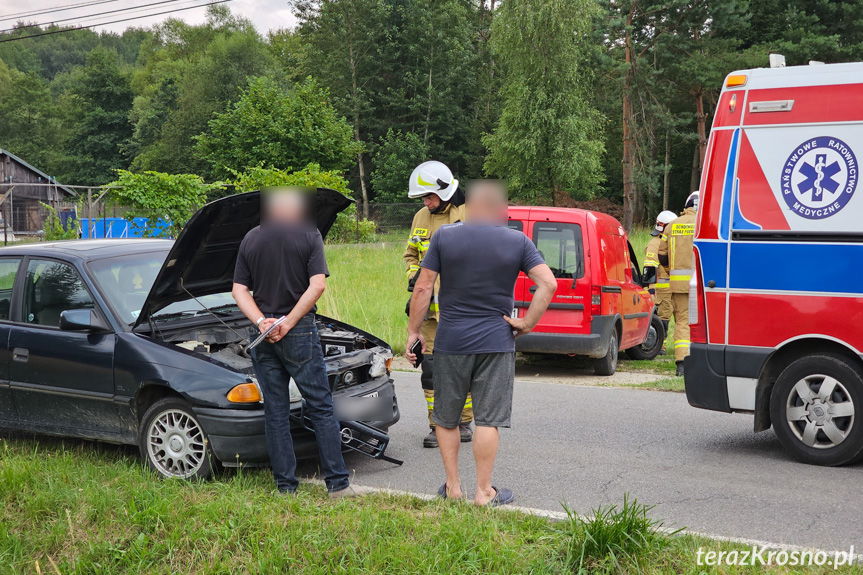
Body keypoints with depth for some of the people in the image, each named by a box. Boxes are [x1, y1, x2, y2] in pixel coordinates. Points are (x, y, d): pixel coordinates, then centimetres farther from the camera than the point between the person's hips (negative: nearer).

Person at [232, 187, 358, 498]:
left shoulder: (250, 239, 9)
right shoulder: (308, 234, -4)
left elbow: (239, 289, 4)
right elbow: (317, 285, -14)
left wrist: (261, 321, -7)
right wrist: (288, 323, -11)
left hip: (263, 334, 4)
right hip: (300, 332, -4)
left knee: (275, 412, 8)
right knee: (321, 408, 3)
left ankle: (285, 486, 11)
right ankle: (337, 484, 4)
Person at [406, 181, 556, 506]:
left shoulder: (444, 236, -1)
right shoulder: (517, 241, 0)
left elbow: (423, 288, -3)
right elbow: (548, 284, -9)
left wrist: (413, 330, 3)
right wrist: (527, 323, -4)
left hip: (450, 342, 1)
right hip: (496, 342, 0)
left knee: (446, 417, 14)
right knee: (488, 419, 4)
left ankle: (452, 486, 17)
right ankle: (484, 492, 6)